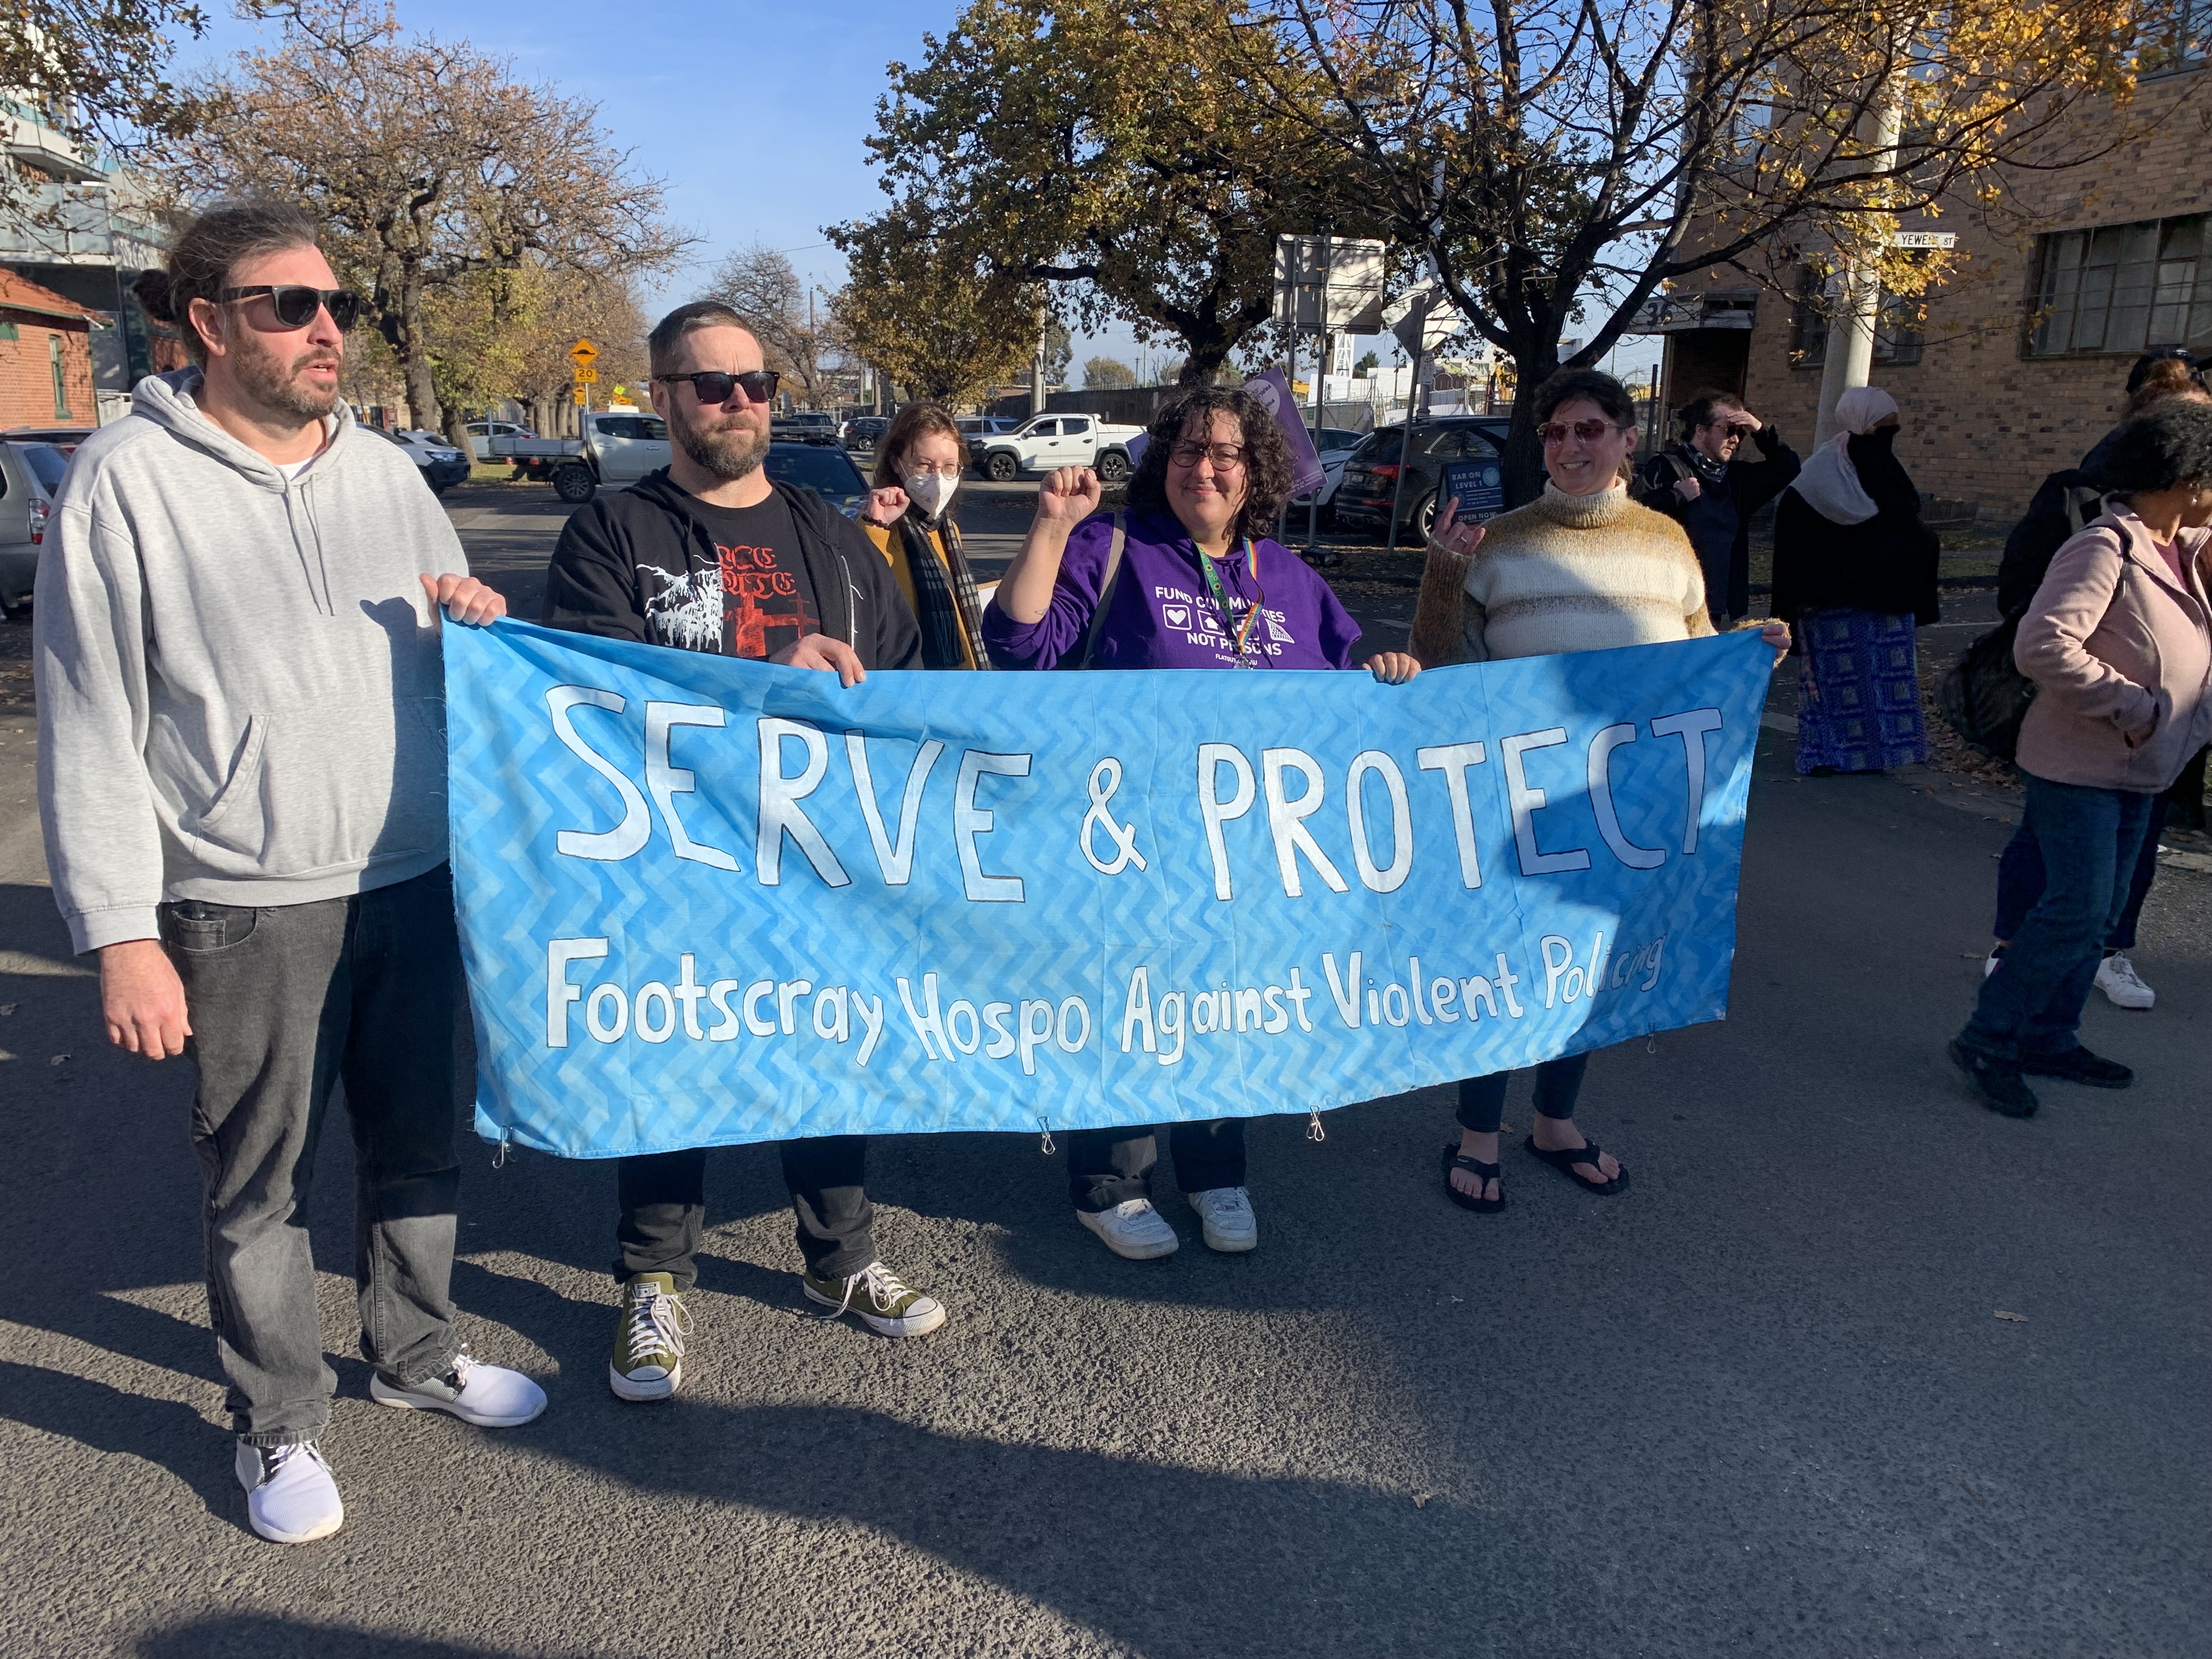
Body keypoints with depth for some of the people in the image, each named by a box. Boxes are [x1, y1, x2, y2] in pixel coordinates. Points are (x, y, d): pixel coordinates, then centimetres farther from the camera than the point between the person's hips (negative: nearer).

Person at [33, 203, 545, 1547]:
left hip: (419, 880, 5)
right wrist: (122, 932, -10)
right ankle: (280, 1423, 29)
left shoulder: (387, 472, 8)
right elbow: (89, 728, -7)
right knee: (261, 1180, 8)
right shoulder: (129, 482, -6)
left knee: (422, 1139, 17)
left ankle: (419, 1353, 39)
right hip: (247, 908, -4)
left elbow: (454, 670, 18)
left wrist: (483, 628, -6)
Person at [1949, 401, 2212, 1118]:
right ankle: (1987, 1040, 0)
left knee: (2096, 911, 13)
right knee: (2076, 910, -10)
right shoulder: (2105, 549, -19)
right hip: (2078, 764, -9)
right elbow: (2042, 644, -31)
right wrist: (2131, 705, -23)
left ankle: (2049, 1038, 23)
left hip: (2136, 768, 9)